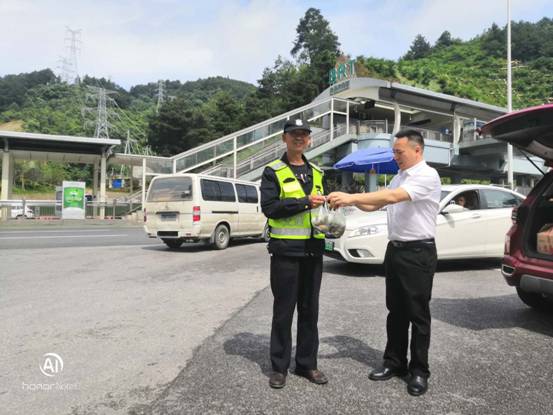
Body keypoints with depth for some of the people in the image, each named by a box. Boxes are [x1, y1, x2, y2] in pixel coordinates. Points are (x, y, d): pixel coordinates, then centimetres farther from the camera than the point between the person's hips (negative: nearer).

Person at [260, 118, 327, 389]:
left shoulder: (316, 173, 15)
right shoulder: (273, 172, -2)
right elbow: (269, 207, -14)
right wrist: (304, 202, -20)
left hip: (313, 250, 5)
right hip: (285, 249, -5)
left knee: (309, 309, 12)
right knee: (283, 311, 5)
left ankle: (307, 363, 26)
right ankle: (279, 366, 19)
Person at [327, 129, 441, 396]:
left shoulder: (427, 176, -13)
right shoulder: (399, 178, 14)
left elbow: (391, 197, -27)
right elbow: (374, 205, 13)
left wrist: (351, 197, -28)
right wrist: (350, 200, -5)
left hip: (418, 252, -8)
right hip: (395, 249, 8)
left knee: (418, 314, 4)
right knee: (395, 311, 14)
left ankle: (419, 371, 18)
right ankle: (394, 362, 27)